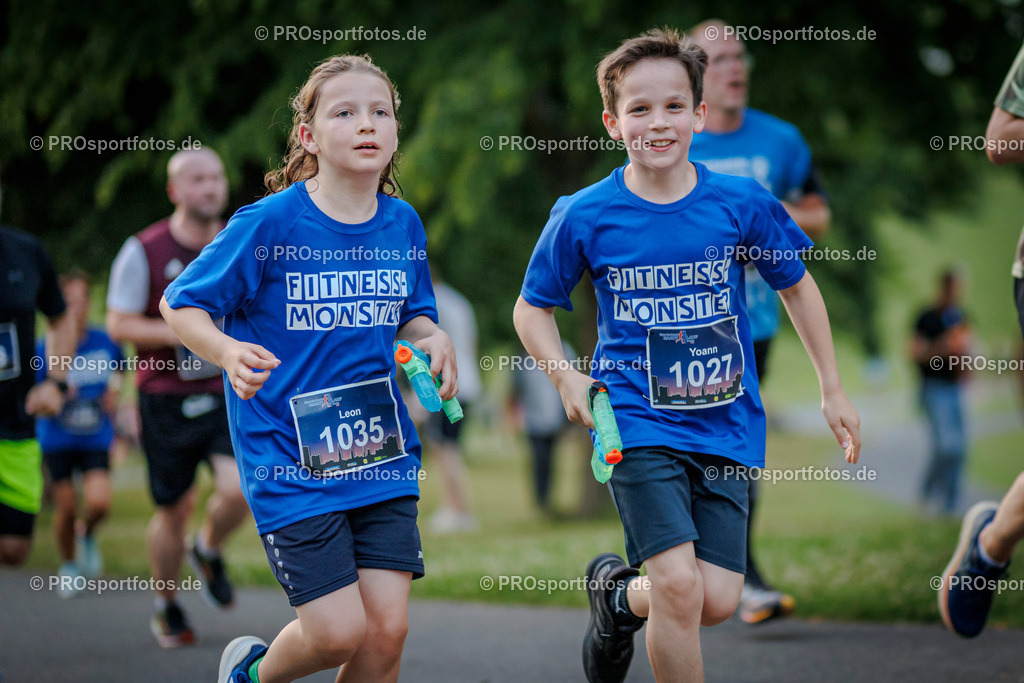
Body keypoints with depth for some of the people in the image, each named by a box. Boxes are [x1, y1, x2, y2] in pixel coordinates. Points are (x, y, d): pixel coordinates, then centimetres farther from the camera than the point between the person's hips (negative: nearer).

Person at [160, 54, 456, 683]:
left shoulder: (403, 224, 4)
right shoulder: (271, 223, -11)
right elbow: (181, 305, -4)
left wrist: (433, 338, -3)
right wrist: (228, 353, -24)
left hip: (383, 452, 4)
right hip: (290, 458, -4)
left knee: (387, 631, -3)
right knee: (338, 632, -8)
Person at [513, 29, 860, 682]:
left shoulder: (743, 204, -3)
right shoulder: (585, 217, -6)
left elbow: (797, 285, 13)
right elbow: (532, 308, 9)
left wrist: (832, 389, 14)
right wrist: (568, 379, -8)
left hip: (726, 425, 2)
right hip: (639, 423, -2)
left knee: (718, 600, -4)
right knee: (680, 587, -18)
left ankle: (619, 592, 28)